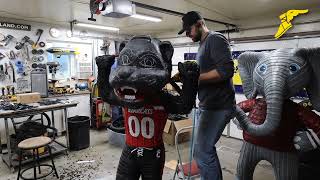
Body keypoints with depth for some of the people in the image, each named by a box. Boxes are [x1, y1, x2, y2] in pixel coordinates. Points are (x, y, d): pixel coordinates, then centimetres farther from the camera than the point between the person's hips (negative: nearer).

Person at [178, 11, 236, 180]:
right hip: (209, 105, 10)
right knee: (207, 149, 17)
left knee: (202, 152, -7)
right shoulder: (203, 45, 19)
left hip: (218, 106, -10)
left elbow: (226, 70, -22)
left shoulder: (215, 39, -10)